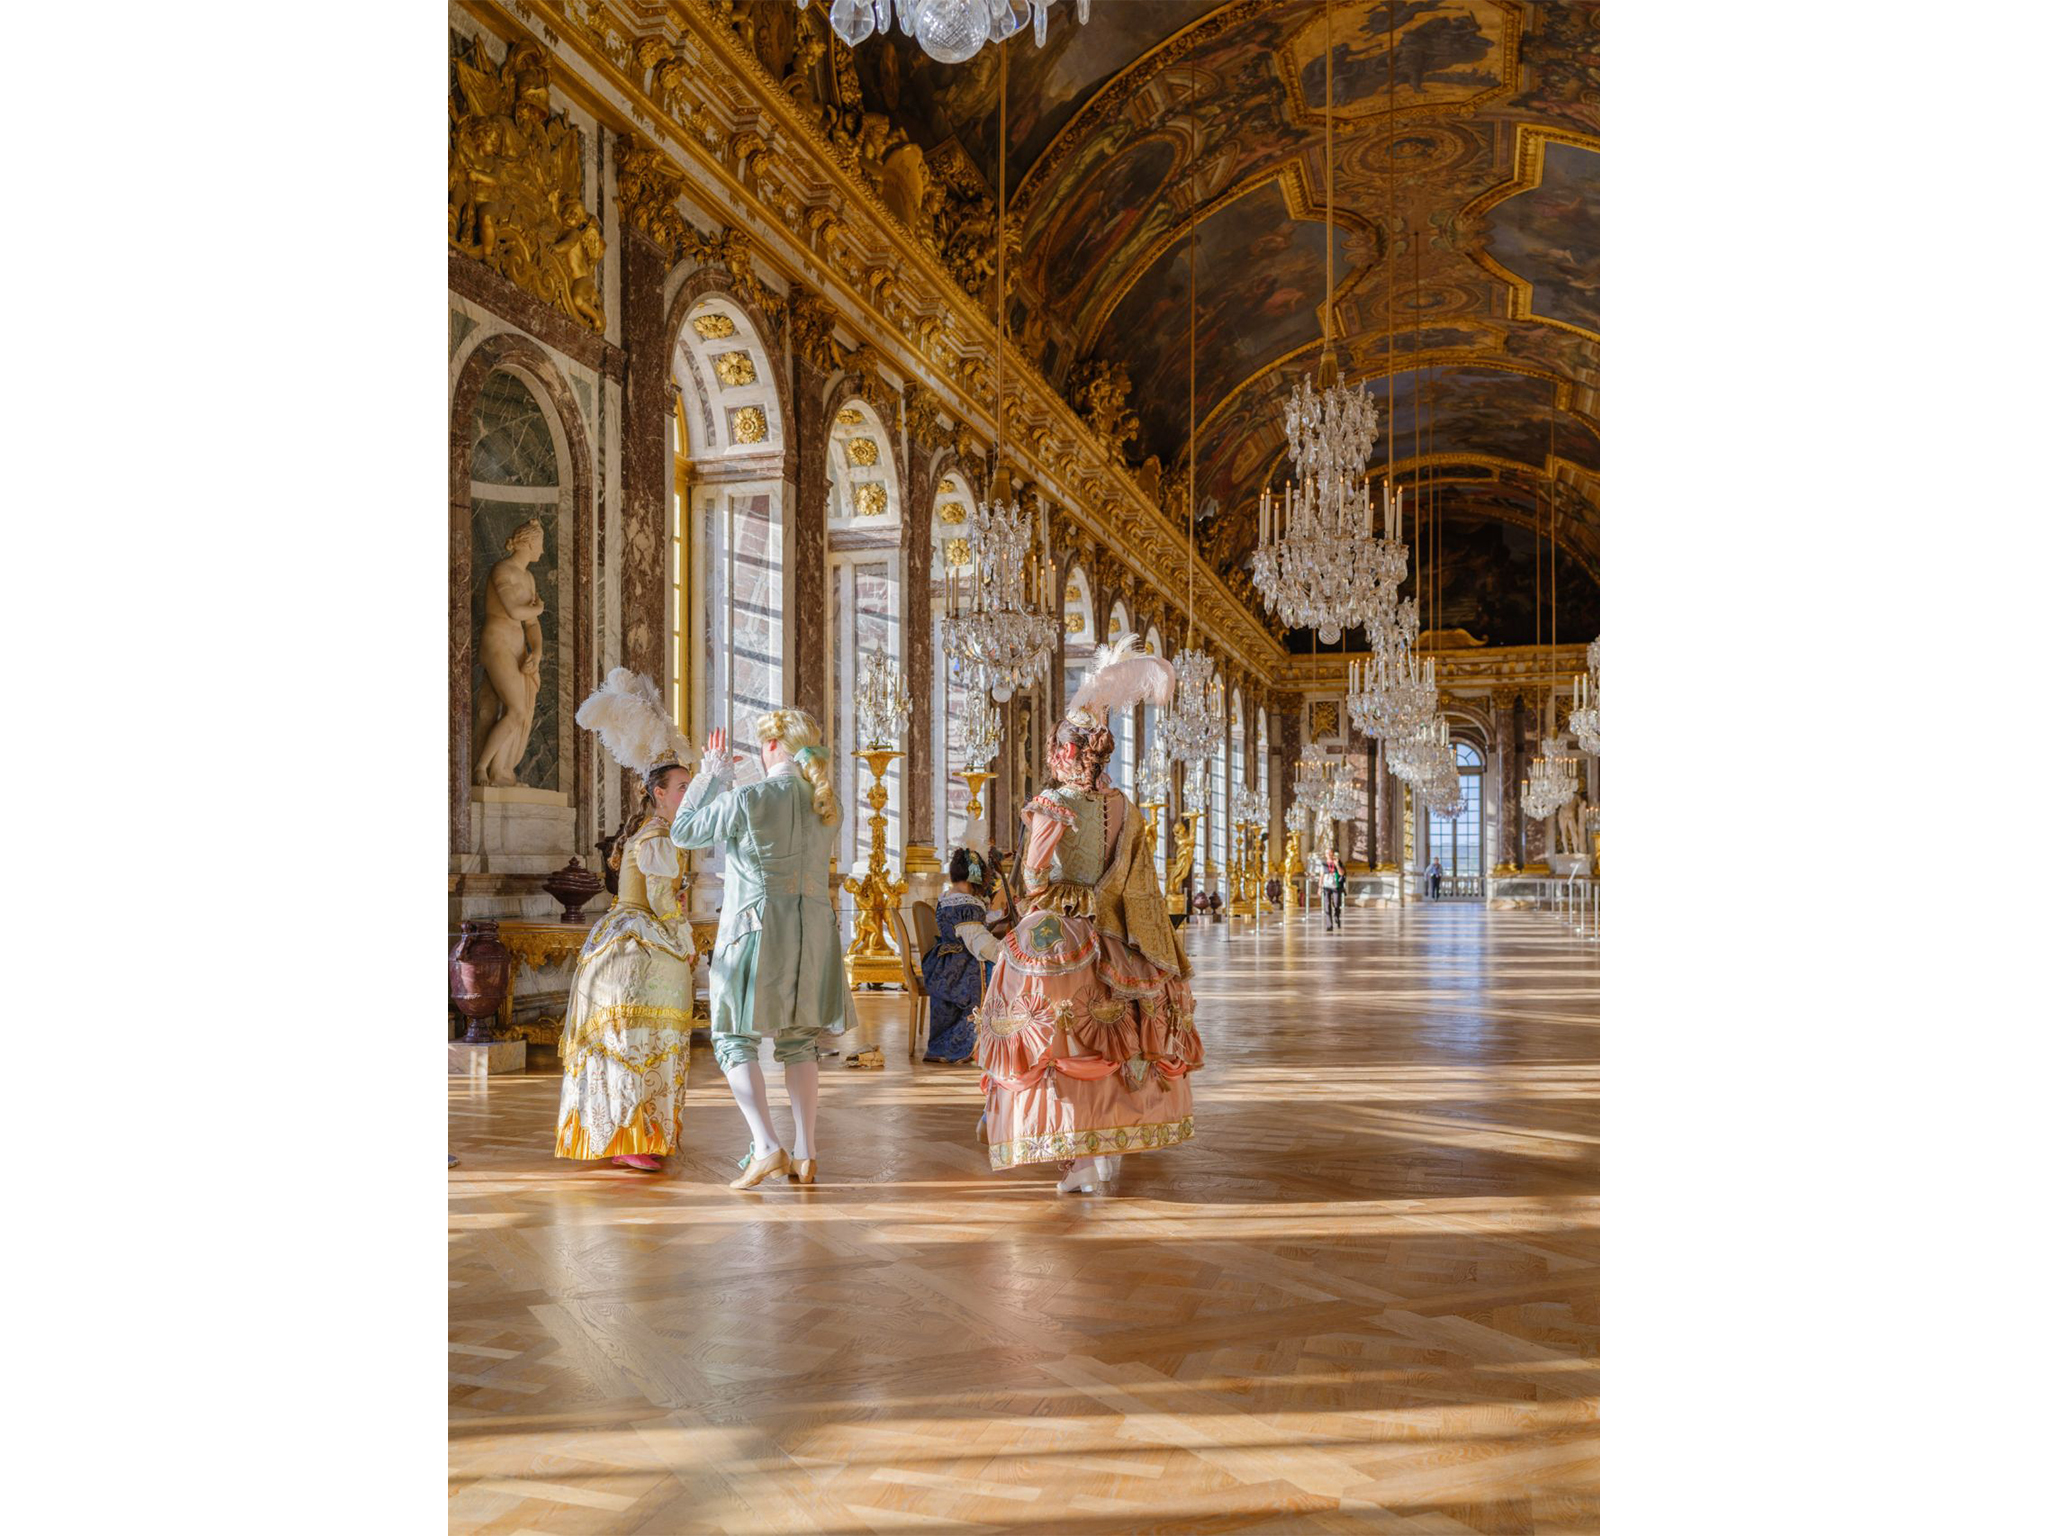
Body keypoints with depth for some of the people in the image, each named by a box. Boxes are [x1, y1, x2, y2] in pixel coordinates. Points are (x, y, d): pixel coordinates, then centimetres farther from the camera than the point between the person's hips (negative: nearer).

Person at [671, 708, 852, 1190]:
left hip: (757, 927, -6)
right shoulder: (826, 804, 6)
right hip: (813, 930, 6)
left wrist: (710, 777, 10)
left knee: (735, 1040, 5)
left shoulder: (749, 799, -13)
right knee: (798, 1043, 14)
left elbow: (683, 832, -2)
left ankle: (767, 1147, -9)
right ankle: (804, 1155, 13)